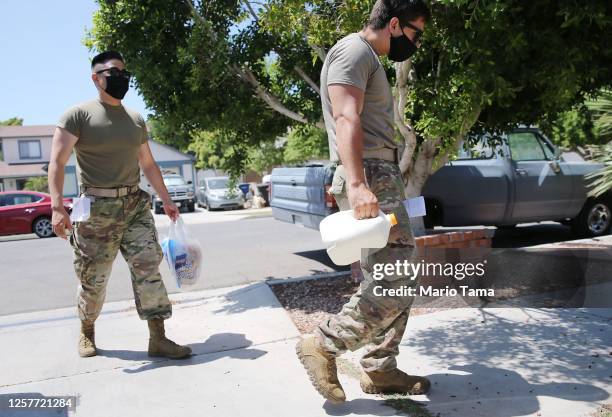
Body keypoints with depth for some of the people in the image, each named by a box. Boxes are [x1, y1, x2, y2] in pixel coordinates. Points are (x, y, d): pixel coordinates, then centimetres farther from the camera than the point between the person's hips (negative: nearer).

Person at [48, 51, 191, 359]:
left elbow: (148, 164, 20)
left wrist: (166, 200, 17)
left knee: (148, 267, -6)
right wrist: (57, 207, -23)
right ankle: (86, 332, 31)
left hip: (136, 204, 4)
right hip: (97, 207, -4)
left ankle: (158, 338, -2)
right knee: (93, 278, 6)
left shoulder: (136, 120, 14)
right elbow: (57, 162, -11)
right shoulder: (79, 115, -3)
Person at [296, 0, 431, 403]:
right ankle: (323, 345, 2)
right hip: (369, 179, -11)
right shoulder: (353, 51, -5)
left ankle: (380, 370, 19)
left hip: (382, 178, 11)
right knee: (392, 284, -12)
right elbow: (346, 118, -20)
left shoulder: (371, 60, 27)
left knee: (395, 282, 10)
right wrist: (357, 183, -31)